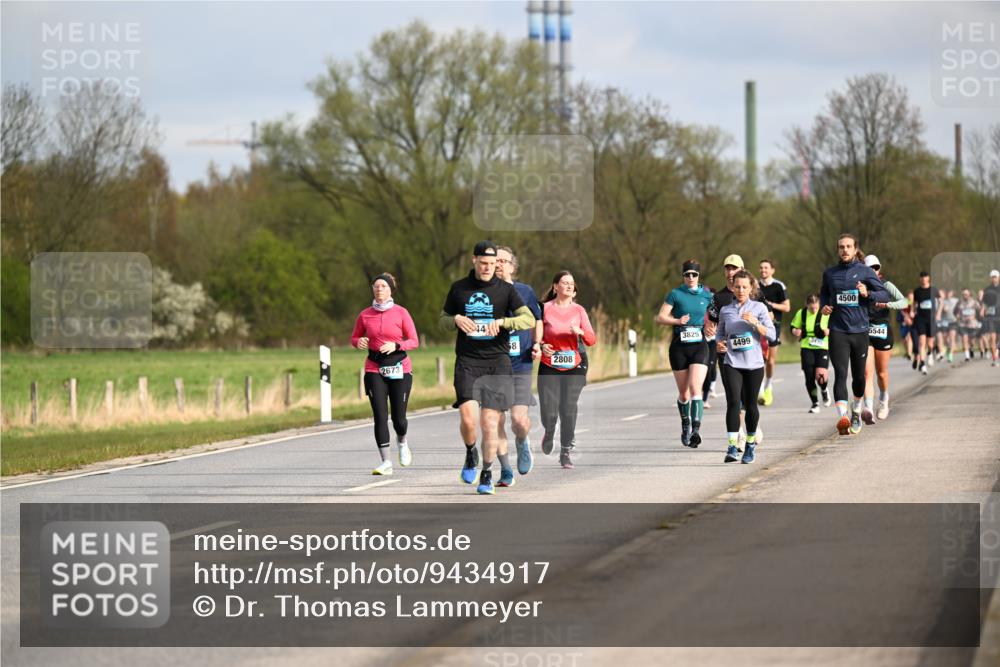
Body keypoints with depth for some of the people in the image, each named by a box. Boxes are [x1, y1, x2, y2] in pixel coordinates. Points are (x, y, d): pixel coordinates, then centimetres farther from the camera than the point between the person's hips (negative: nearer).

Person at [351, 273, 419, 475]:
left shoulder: (400, 313, -2)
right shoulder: (365, 315, 5)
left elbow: (414, 341, -1)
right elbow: (354, 337, 16)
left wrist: (396, 346, -19)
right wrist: (359, 342, -7)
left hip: (399, 369, -1)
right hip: (375, 369, 1)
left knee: (398, 418, 0)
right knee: (380, 416, -9)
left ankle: (402, 442, 35)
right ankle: (386, 462, -8)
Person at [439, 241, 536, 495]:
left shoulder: (505, 290, 3)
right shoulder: (458, 288, 8)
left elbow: (529, 319, -5)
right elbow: (443, 320, 18)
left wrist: (501, 322, -21)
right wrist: (456, 320, -5)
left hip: (497, 362, 0)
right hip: (467, 362, 1)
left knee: (489, 422, -3)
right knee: (468, 417, -16)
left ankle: (487, 475, 10)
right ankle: (470, 453, 15)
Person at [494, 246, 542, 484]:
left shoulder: (525, 292, 6)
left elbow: (535, 322, 17)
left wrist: (537, 345, 3)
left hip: (519, 366, -1)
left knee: (519, 419, -13)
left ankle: (522, 443, 22)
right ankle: (505, 471, 11)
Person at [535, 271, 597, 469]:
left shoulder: (578, 310, 6)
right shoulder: (545, 308, 1)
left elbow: (592, 340, 3)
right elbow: (536, 336, 6)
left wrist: (581, 332, -17)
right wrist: (540, 346, -14)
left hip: (574, 367, 2)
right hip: (549, 368, -2)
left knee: (569, 411, -5)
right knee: (549, 414, -6)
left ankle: (566, 452, 7)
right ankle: (549, 433, 29)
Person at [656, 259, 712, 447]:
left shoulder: (707, 296, 6)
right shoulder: (675, 294, 0)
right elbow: (660, 318, -3)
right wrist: (678, 321, -19)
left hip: (699, 346, 0)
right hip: (679, 346, 0)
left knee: (695, 388, -17)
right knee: (683, 392, 8)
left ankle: (696, 430, -25)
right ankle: (685, 424, 32)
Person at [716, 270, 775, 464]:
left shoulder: (759, 308, 3)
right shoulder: (725, 310, 8)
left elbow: (771, 334, -3)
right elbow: (720, 332, 20)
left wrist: (755, 323, -18)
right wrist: (719, 343, -1)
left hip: (754, 364, 0)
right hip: (731, 363, 0)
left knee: (750, 404, 6)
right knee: (733, 402, -14)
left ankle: (751, 444, 23)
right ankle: (732, 446, -18)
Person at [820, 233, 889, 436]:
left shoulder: (865, 272, 1)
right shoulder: (830, 273, 8)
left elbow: (884, 294, 1)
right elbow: (824, 292, 26)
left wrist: (868, 293, -18)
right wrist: (824, 305, 6)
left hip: (860, 330, 0)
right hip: (838, 331, 0)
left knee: (859, 375, 12)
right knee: (840, 373, -15)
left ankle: (856, 411, 36)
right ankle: (843, 417, -26)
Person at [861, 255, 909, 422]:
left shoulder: (886, 285, 0)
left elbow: (904, 302, -11)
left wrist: (888, 304, -26)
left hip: (883, 331, 0)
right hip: (864, 332, 0)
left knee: (882, 373, 10)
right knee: (867, 372, -15)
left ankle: (884, 402, 39)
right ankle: (869, 409, -25)